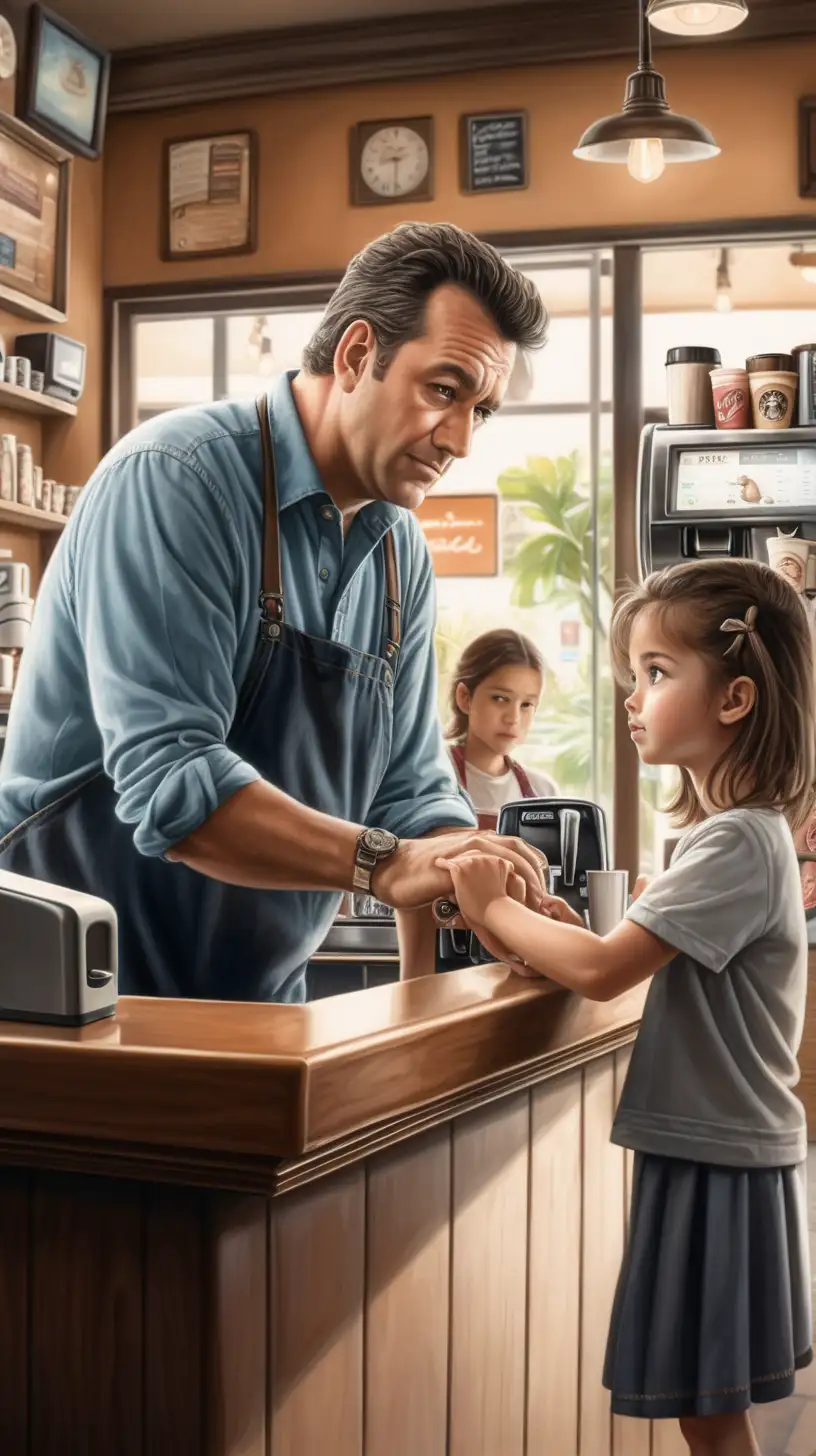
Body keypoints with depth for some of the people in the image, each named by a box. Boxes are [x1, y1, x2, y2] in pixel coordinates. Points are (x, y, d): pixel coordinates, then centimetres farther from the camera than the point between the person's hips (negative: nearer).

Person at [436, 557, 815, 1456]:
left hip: (716, 1162, -9)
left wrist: (494, 909, -12)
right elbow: (646, 966, 13)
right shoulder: (740, 828, 10)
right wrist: (543, 929, -4)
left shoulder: (738, 842, -21)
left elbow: (602, 971, -26)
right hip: (708, 1147, 9)